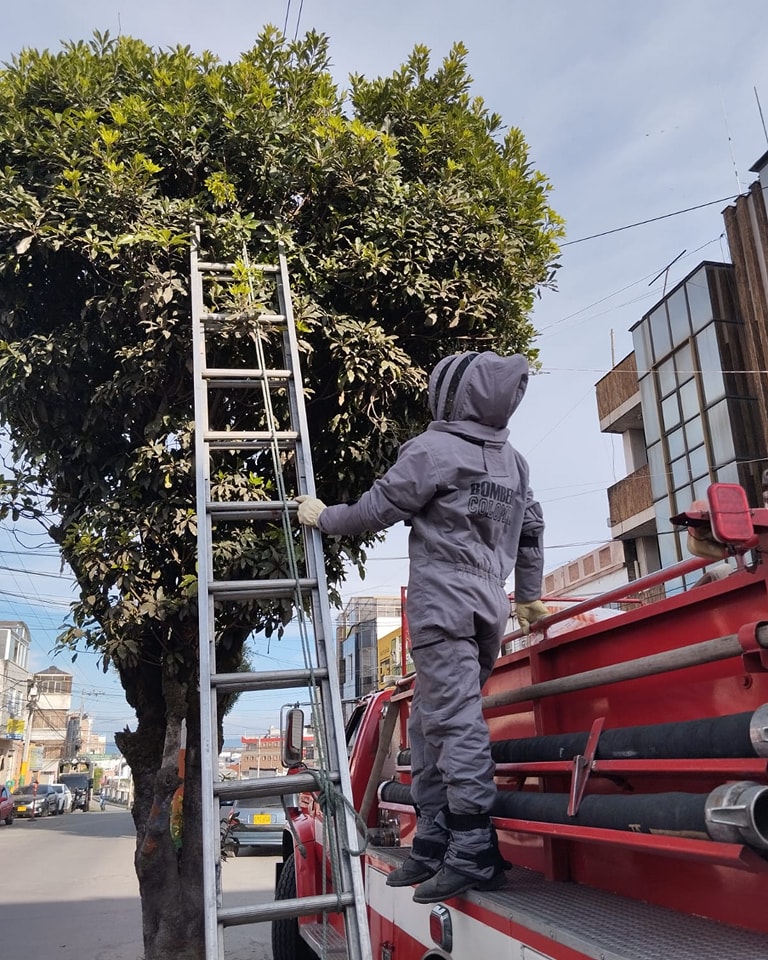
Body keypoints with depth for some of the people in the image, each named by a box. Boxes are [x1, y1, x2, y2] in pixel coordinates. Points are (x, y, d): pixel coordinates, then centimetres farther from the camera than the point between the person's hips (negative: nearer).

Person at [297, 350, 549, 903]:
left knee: (455, 723, -10)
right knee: (430, 724, 12)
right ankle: (433, 846, 16)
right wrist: (528, 594, 32)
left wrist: (323, 517, 13)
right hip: (489, 606, 8)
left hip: (444, 603, -8)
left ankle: (474, 855, -9)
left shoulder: (434, 449, -7)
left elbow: (378, 509, -4)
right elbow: (531, 528, 23)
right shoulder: (512, 460, 17)